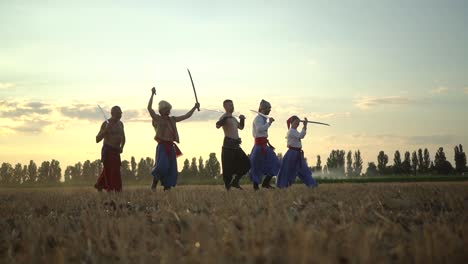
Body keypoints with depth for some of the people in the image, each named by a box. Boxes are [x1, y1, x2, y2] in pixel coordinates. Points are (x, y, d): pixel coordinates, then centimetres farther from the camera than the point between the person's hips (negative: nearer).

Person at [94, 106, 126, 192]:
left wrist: (121, 147, 10)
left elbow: (123, 138, 28)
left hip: (116, 152, 7)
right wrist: (106, 130, -24)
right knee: (109, 172, -13)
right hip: (107, 151, -7)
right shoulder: (106, 123, -8)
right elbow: (97, 139, -13)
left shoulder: (120, 124, 13)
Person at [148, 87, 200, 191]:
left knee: (172, 169, 4)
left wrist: (194, 107, 13)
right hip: (162, 146, -6)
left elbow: (186, 116, 22)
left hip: (171, 147, 6)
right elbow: (149, 108, -13)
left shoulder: (172, 119, 17)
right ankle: (154, 183, 2)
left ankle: (167, 188, 13)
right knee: (162, 166, -20)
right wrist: (152, 94, -18)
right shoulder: (157, 119, 0)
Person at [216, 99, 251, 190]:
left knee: (246, 164, 8)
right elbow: (218, 125, -27)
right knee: (228, 168, -6)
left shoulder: (233, 118, 20)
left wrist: (242, 119, 17)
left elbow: (241, 127, 34)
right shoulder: (224, 117, -8)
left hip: (236, 145, 9)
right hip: (228, 145, -9)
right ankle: (227, 186, 1)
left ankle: (235, 182, 15)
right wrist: (225, 118, -40)